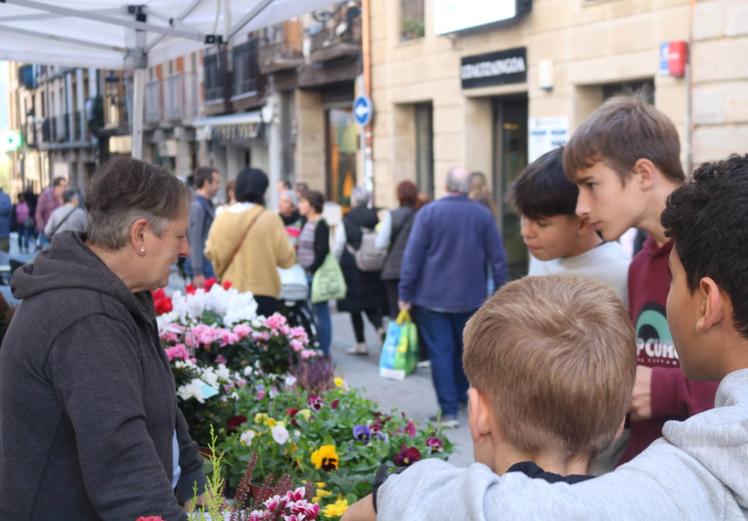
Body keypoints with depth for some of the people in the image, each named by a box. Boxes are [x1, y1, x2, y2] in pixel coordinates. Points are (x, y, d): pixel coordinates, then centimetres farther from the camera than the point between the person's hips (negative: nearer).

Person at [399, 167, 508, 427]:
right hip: (470, 298, 3)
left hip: (432, 297, -3)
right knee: (465, 349, 20)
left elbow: (413, 256, -9)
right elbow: (497, 257, 1)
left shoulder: (428, 213, -8)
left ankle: (449, 411, -3)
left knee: (440, 352, 0)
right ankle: (462, 396, 33)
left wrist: (405, 294, -3)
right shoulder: (483, 215, -2)